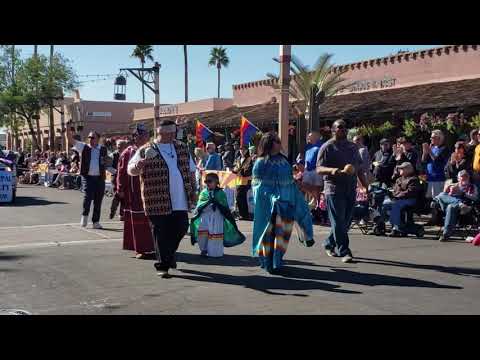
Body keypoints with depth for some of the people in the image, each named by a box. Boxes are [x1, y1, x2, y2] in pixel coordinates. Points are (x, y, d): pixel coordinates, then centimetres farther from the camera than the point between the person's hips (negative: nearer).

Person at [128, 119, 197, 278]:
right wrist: (138, 165, -29)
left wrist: (192, 191, 14)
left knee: (181, 229, 11)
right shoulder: (146, 151, -3)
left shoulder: (182, 148, 12)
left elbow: (191, 170, 20)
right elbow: (130, 170, -6)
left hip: (180, 201, 5)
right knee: (161, 233, 0)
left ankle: (169, 254, 37)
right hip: (158, 202, -5)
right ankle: (162, 265, 12)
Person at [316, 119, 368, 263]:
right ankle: (344, 252, -3)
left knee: (346, 220, 9)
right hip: (334, 188, -6)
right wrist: (332, 170, -28)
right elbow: (319, 169, -9)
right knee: (338, 222, -6)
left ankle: (329, 244, 27)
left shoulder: (353, 147, 17)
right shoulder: (327, 147, -2)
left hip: (351, 189, 6)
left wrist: (366, 185, 16)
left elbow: (359, 169, 22)